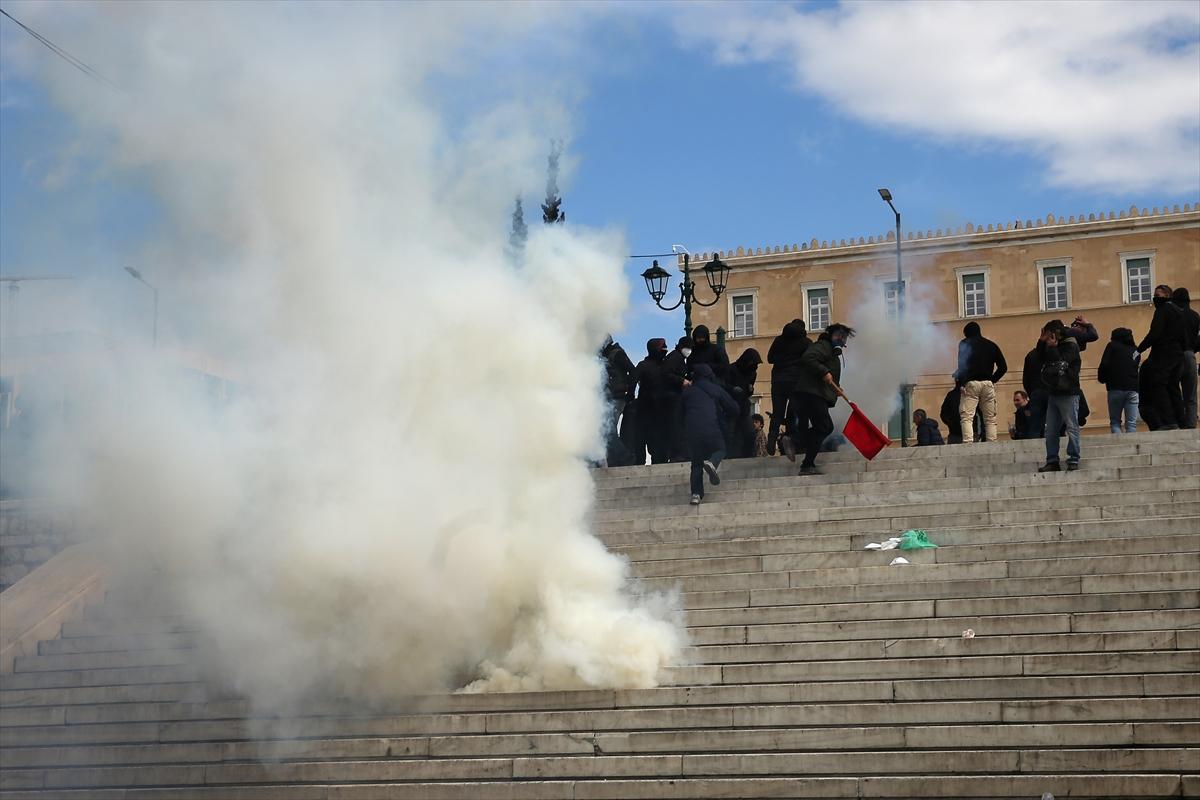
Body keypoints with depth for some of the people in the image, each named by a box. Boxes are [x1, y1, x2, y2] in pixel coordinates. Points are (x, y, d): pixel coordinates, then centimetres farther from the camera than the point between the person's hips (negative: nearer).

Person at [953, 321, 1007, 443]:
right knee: (990, 418, 7)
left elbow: (962, 364, -7)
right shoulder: (991, 345, 17)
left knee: (966, 417, -10)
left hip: (971, 383, -4)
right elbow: (1003, 367, 11)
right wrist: (993, 380, 17)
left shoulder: (965, 343, 5)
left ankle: (968, 443, -26)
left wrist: (960, 383, -8)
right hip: (988, 384, 4)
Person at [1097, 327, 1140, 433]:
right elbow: (1136, 366, 15)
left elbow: (1104, 365, -4)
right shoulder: (1135, 349, 19)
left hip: (1116, 388, -3)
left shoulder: (1112, 345, 6)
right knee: (1131, 423, 1)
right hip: (1133, 388, 3)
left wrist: (1101, 378, 10)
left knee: (1115, 422, 3)